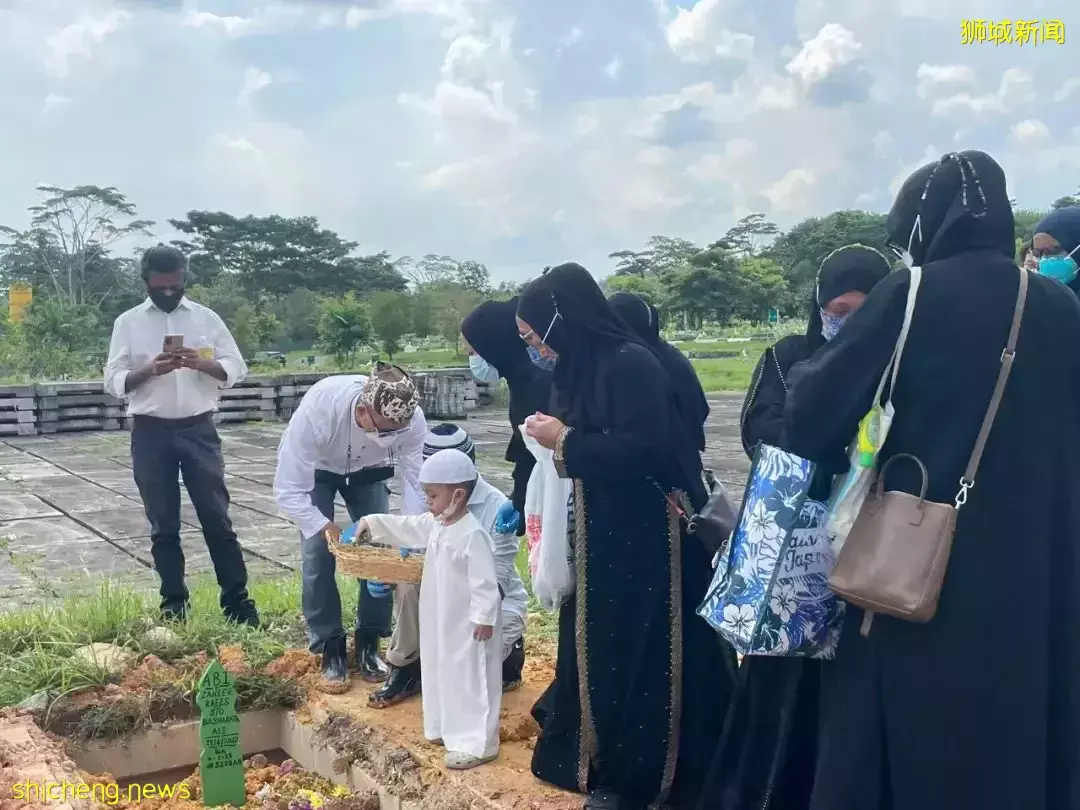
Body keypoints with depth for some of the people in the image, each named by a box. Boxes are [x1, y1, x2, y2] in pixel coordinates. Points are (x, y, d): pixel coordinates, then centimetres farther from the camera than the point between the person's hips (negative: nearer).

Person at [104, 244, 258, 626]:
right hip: (151, 433, 0)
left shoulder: (206, 318, 5)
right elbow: (114, 382, 0)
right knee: (163, 526, 7)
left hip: (198, 429, 0)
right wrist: (149, 370, -19)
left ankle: (237, 600, 8)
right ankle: (173, 605, 17)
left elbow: (236, 369, 3)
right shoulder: (128, 323, 4)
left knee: (217, 518, 1)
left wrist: (200, 363, -16)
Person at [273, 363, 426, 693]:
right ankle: (331, 651, 3)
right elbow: (288, 490, -38)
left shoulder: (412, 420, -36)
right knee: (317, 552, -13)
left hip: (367, 471, 2)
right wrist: (327, 527, -47)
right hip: (314, 469, -2)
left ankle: (368, 645, 11)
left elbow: (414, 488, -28)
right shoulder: (318, 408, -44)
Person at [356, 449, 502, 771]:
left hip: (468, 625, -10)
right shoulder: (434, 524, 6)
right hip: (442, 622, 10)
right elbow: (405, 527, 21)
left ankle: (477, 744, 4)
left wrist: (484, 618, -23)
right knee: (444, 674, 20)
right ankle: (449, 729, 35)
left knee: (470, 681, -3)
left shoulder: (472, 534, -23)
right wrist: (371, 522, 20)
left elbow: (484, 581, -23)